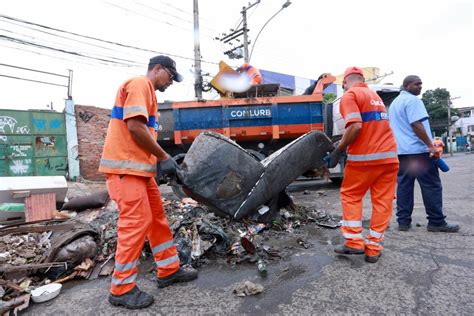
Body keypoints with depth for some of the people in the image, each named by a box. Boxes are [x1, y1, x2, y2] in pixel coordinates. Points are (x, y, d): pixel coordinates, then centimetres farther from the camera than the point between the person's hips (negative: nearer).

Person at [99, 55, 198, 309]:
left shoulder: (146, 90, 23)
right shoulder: (139, 84, -8)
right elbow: (135, 127, -20)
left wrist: (161, 160, 10)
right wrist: (164, 157, -13)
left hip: (139, 167, 10)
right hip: (125, 167, -10)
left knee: (157, 218, 13)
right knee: (137, 223, -7)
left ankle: (168, 271, 25)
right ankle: (121, 289, 10)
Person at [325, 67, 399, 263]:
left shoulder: (350, 95, -3)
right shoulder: (375, 95, 20)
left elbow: (356, 126, -18)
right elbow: (375, 126, 17)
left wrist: (337, 151, -11)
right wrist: (345, 146, 19)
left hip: (365, 157, -6)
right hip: (390, 156, 7)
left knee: (350, 195, 10)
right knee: (382, 202, 8)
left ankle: (354, 242, 9)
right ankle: (373, 249, 14)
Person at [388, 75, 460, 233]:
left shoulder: (394, 103, 21)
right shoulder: (413, 100, -8)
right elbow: (417, 125, -18)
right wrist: (430, 146, -18)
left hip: (401, 150, 8)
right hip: (418, 150, -8)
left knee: (404, 185, 6)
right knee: (431, 186, 0)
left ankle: (403, 221, 7)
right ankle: (436, 222, 4)